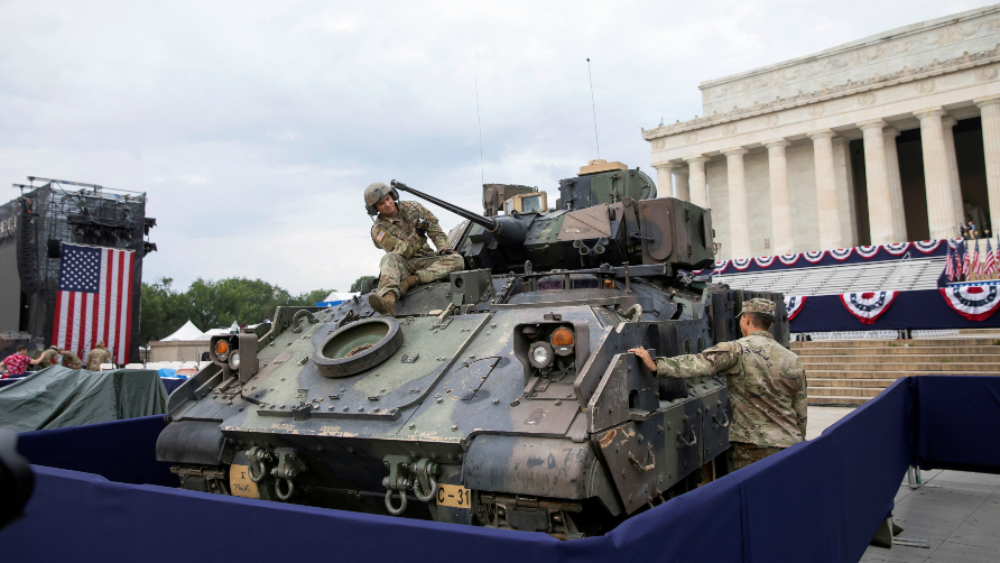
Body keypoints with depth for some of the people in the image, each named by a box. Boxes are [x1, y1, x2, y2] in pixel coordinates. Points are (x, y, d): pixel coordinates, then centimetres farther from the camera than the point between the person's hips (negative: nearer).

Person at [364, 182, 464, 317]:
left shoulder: (412, 208, 5)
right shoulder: (379, 230, -5)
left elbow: (435, 230, 8)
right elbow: (405, 252, -14)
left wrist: (444, 248, -7)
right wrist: (417, 233, -28)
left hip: (426, 262, 3)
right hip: (403, 265, -3)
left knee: (457, 260, -23)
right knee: (390, 258, -37)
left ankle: (410, 281, -35)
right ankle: (388, 300, -64)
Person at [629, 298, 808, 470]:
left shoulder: (738, 350, -9)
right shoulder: (793, 360, 8)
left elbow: (700, 364, -24)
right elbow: (801, 414, 12)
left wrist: (655, 365, -29)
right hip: (790, 446, 5)